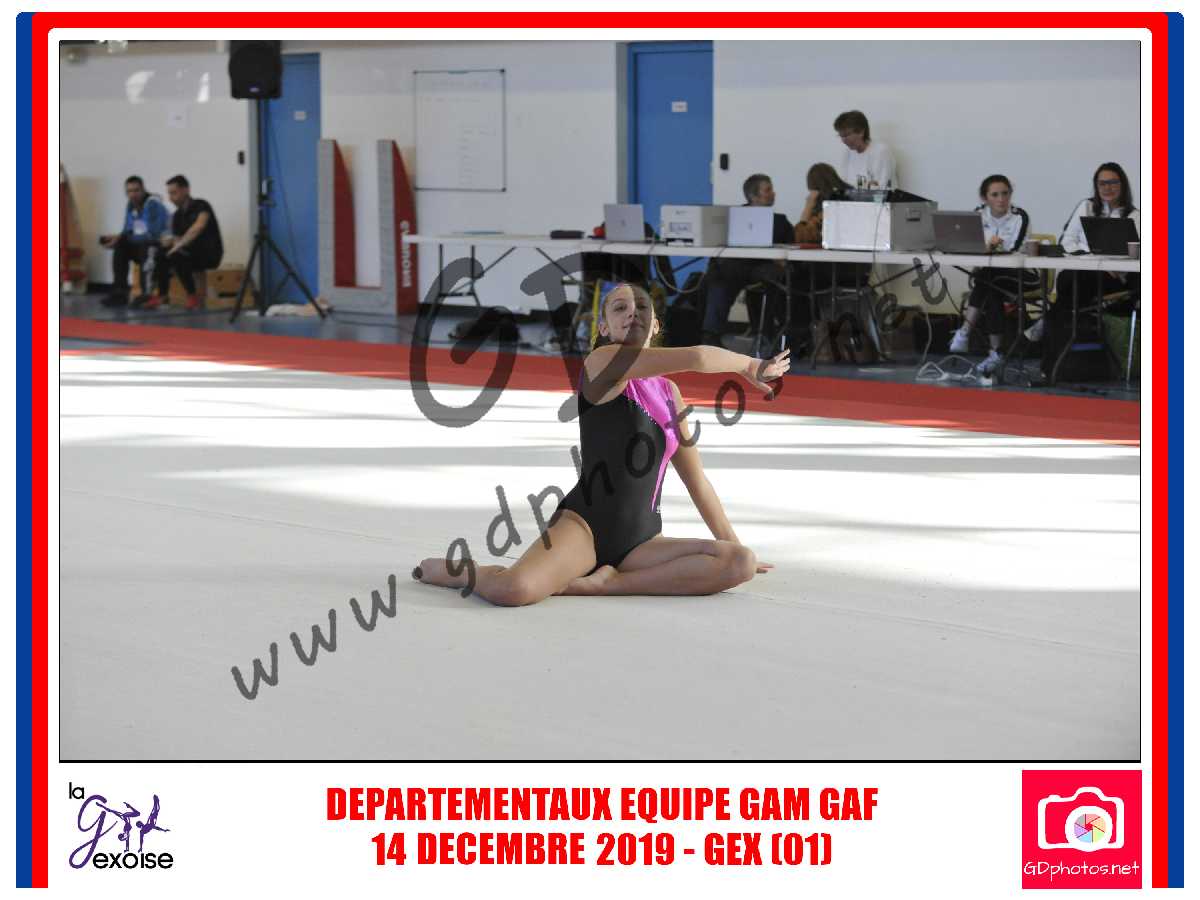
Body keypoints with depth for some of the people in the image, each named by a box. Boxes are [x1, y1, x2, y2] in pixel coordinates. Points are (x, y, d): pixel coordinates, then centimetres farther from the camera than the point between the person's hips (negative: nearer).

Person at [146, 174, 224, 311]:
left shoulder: (200, 206, -11)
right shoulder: (177, 215, 10)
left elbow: (199, 226, -30)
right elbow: (178, 240, 9)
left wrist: (179, 244, -31)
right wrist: (171, 241, -15)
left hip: (210, 253, -7)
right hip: (190, 254, 7)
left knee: (178, 256, -29)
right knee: (162, 255, -12)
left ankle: (193, 298, -21)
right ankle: (161, 296, -11)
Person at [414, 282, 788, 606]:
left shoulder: (669, 392, 18)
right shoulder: (603, 362, -4)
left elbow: (697, 480, 25)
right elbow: (696, 358, -15)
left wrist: (732, 543, 24)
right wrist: (749, 366, 2)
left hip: (641, 541, 7)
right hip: (584, 524, -6)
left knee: (740, 563, -19)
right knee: (514, 590, -34)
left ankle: (607, 583, -16)